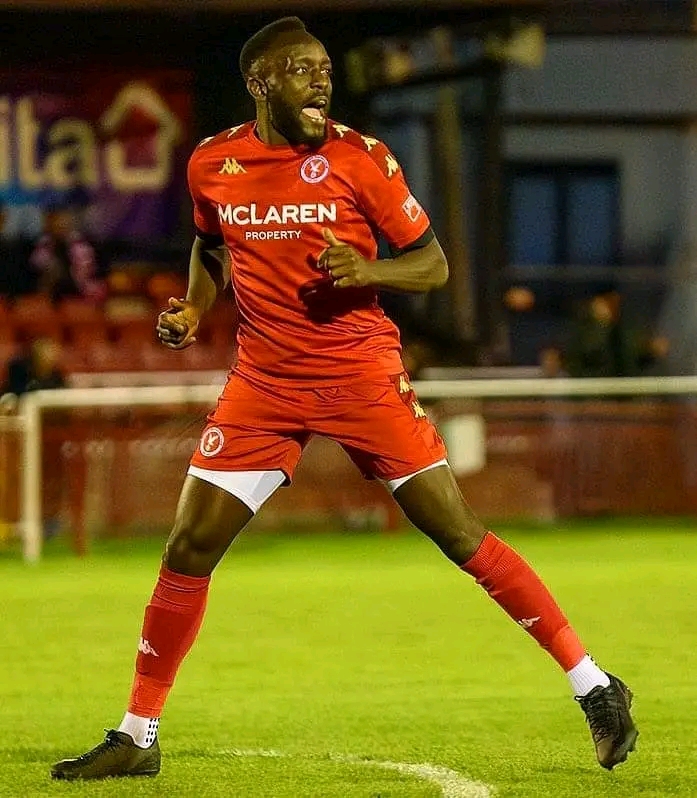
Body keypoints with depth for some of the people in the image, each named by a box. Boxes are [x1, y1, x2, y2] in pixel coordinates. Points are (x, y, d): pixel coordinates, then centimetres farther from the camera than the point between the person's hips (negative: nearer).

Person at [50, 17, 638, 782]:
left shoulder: (361, 158, -7)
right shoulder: (211, 164, 2)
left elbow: (433, 264, -2)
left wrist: (367, 270, -21)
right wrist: (192, 309, 6)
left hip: (363, 376, -3)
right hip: (264, 384, 3)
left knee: (457, 531, -7)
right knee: (188, 550, -1)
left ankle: (593, 686, 1)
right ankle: (136, 738, 11)